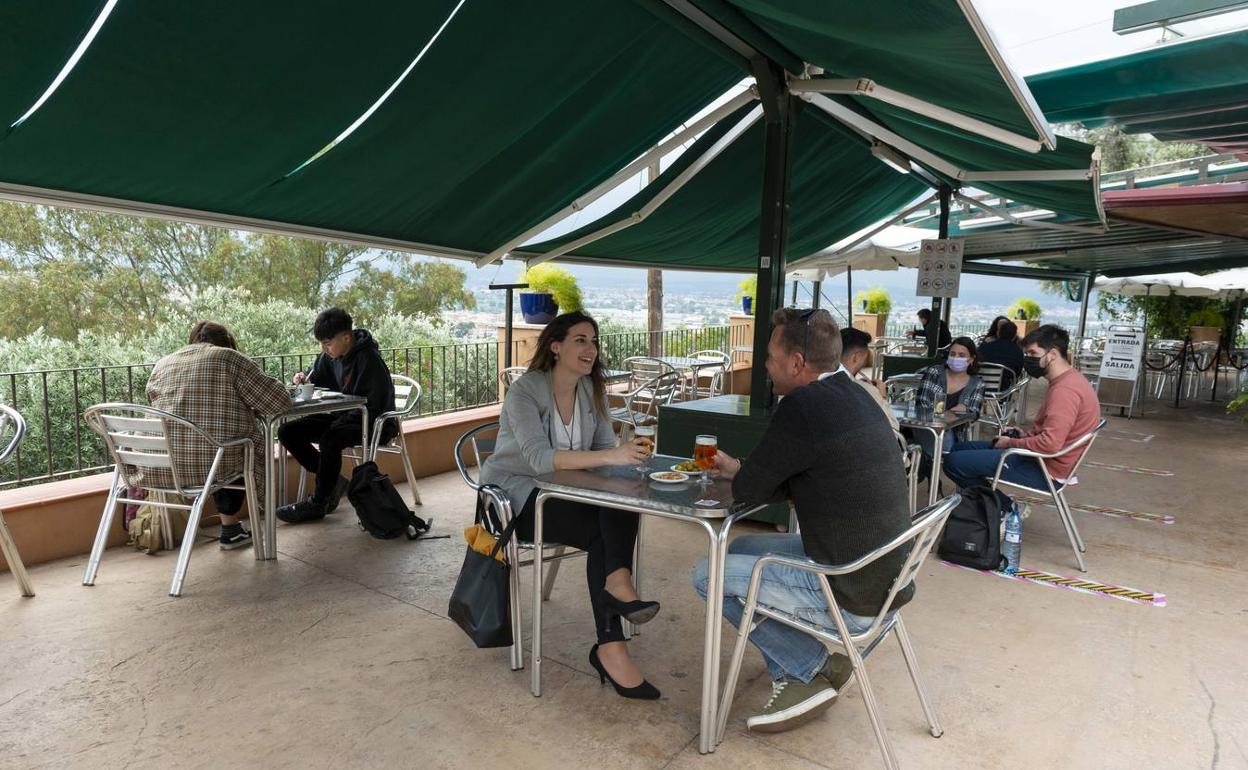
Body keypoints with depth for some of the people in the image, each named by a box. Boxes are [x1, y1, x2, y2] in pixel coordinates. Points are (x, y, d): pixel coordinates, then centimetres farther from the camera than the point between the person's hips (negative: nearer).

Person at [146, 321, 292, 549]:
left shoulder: (161, 365, 14)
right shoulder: (229, 358, 1)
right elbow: (278, 400, -3)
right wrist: (249, 408, 18)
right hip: (215, 461, -4)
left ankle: (231, 530, 36)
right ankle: (230, 529, 34)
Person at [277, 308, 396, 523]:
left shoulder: (369, 360, -21)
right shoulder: (331, 356, 2)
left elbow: (372, 407, -23)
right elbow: (315, 374, 20)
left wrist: (342, 423, -25)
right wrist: (303, 378, -3)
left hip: (373, 423, -9)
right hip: (341, 416, 9)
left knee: (330, 439, -36)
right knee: (287, 432, -6)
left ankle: (317, 503, -15)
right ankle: (333, 481, -2)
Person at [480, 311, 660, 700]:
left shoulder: (592, 389, 2)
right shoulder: (524, 391, -17)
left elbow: (605, 447, -1)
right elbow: (539, 459, -32)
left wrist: (627, 454, -26)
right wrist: (610, 456, -42)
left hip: (563, 489, 6)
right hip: (515, 495, -5)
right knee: (601, 533, -27)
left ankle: (617, 584, -37)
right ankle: (611, 646, -19)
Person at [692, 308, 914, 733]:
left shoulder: (803, 407, -25)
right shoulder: (855, 395, 4)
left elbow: (748, 490, -15)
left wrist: (738, 475, 6)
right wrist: (737, 468, 16)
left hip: (851, 600, -9)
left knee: (709, 574, 0)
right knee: (740, 548, 19)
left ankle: (810, 668, 8)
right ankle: (798, 671, 16)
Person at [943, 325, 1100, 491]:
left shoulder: (1065, 389, -23)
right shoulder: (1067, 380, 12)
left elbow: (1050, 444, -31)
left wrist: (1011, 443, -15)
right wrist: (1025, 435, 7)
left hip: (1044, 470, -11)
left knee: (954, 461, -16)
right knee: (960, 449, 15)